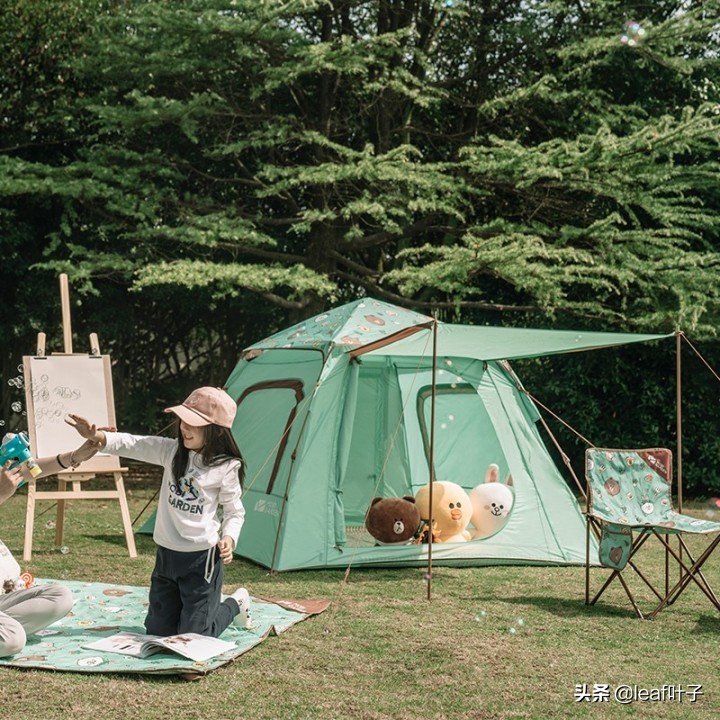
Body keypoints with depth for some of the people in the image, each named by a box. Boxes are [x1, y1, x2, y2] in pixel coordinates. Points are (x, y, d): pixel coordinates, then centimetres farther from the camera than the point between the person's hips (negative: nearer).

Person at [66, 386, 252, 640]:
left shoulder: (226, 468, -11)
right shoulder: (172, 451, -1)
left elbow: (235, 512, -2)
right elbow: (132, 444, -10)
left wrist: (229, 538, -21)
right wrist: (98, 436, -26)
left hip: (202, 558, -5)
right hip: (166, 554, 5)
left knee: (194, 636, -3)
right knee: (158, 630, 13)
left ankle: (235, 603, 25)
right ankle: (208, 601, 38)